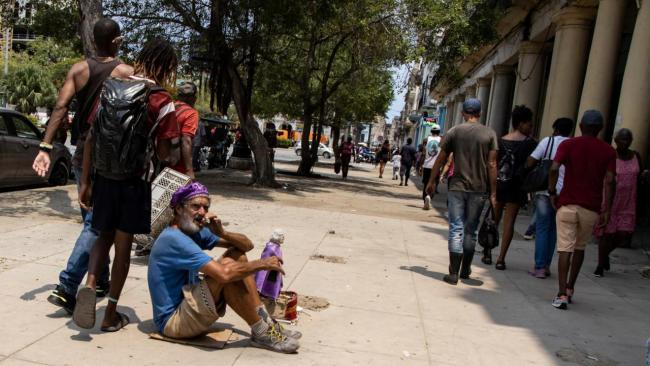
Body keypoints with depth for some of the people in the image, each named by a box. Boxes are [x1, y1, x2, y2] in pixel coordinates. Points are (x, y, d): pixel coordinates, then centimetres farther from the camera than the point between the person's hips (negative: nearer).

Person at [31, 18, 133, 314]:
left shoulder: (79, 69, 4)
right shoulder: (127, 73, -6)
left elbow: (60, 108, -7)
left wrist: (45, 148, -11)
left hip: (82, 157, 5)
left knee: (92, 219, 18)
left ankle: (101, 281, 29)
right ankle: (66, 288, -14)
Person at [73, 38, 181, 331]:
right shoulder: (162, 102, -10)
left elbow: (90, 137, 3)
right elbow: (163, 154, -11)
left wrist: (85, 181, 8)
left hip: (103, 177, 4)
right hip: (133, 181, -3)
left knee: (104, 235, 22)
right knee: (123, 243, 8)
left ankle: (90, 283, -4)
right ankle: (111, 314, 18)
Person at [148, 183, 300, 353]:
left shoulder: (195, 231, 6)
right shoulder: (173, 239, -22)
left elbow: (247, 245, 4)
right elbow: (224, 274, -34)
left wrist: (222, 233, -16)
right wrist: (262, 264, -21)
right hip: (173, 320, -9)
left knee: (237, 254, 2)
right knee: (227, 266, -27)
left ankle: (266, 321, -5)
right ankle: (261, 333, -14)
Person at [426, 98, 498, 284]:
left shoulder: (454, 131, 0)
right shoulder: (489, 134, 1)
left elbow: (441, 159, 3)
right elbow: (491, 165, -3)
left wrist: (432, 181, 14)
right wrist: (493, 193, 0)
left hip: (457, 187, -1)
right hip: (478, 190, 1)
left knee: (456, 229, 2)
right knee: (471, 231, 13)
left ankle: (454, 273, -2)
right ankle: (465, 270, 25)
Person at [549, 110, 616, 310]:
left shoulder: (567, 145, 1)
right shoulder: (608, 151, 4)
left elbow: (554, 169, -14)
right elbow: (609, 181, -5)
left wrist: (552, 193, -2)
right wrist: (606, 210, -6)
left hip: (568, 204, -2)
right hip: (591, 208, 2)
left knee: (565, 248, -2)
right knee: (580, 248, 18)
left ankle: (562, 294, -9)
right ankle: (570, 288, 26)